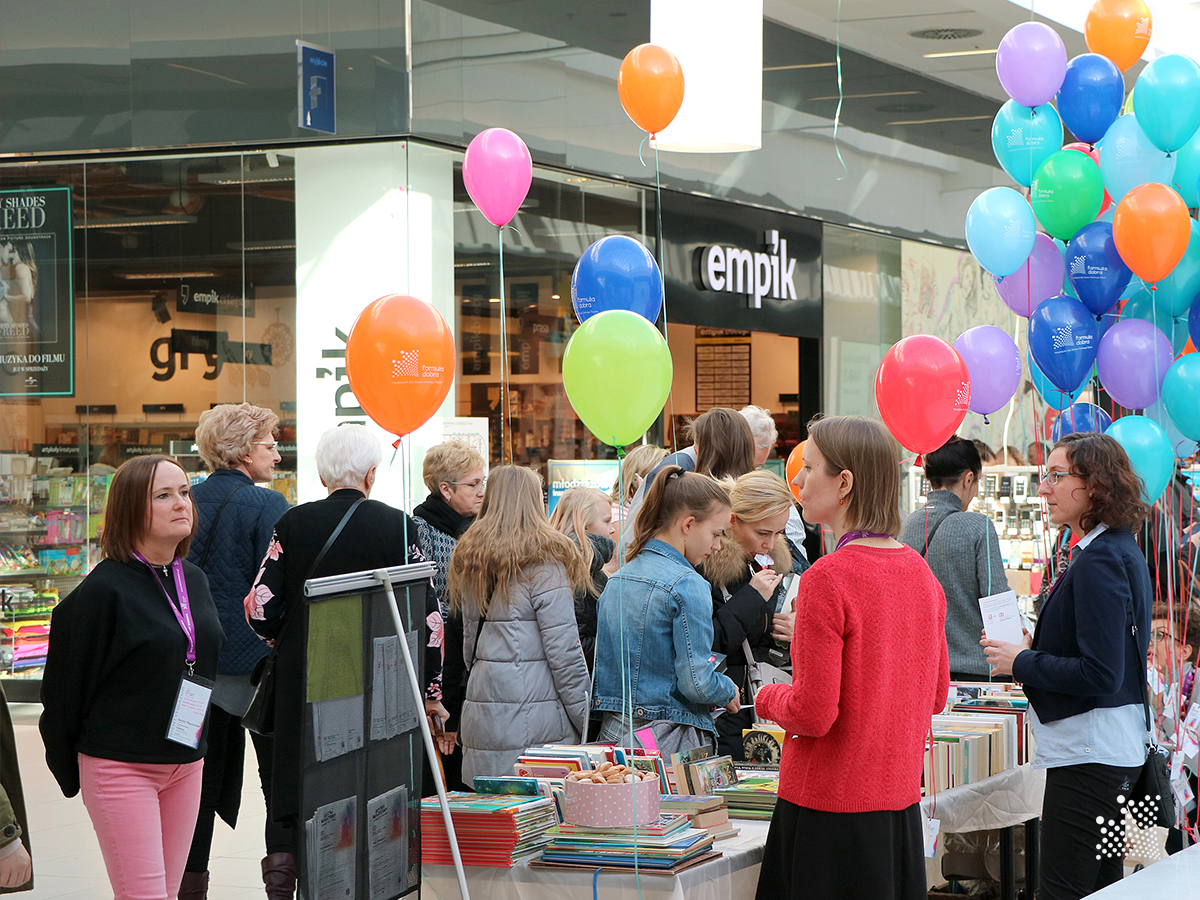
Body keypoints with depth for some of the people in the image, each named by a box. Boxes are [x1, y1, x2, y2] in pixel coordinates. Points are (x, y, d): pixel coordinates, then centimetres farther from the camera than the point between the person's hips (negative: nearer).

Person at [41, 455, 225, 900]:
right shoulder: (104, 590, -13)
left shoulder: (194, 580, 9)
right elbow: (65, 688, -9)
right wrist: (71, 774, -4)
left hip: (186, 763, 7)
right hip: (120, 766, -7)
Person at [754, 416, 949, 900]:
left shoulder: (826, 579, -18)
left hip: (831, 808, -7)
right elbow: (936, 695, 15)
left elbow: (813, 715, -18)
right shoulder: (921, 573, 5)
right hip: (901, 801, 7)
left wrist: (767, 698, 1)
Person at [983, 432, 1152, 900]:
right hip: (1114, 747, 11)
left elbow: (1100, 675, -23)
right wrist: (1036, 647, 11)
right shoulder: (1121, 550, 13)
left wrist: (1021, 662, -13)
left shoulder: (1100, 560, -19)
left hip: (1088, 755, -11)